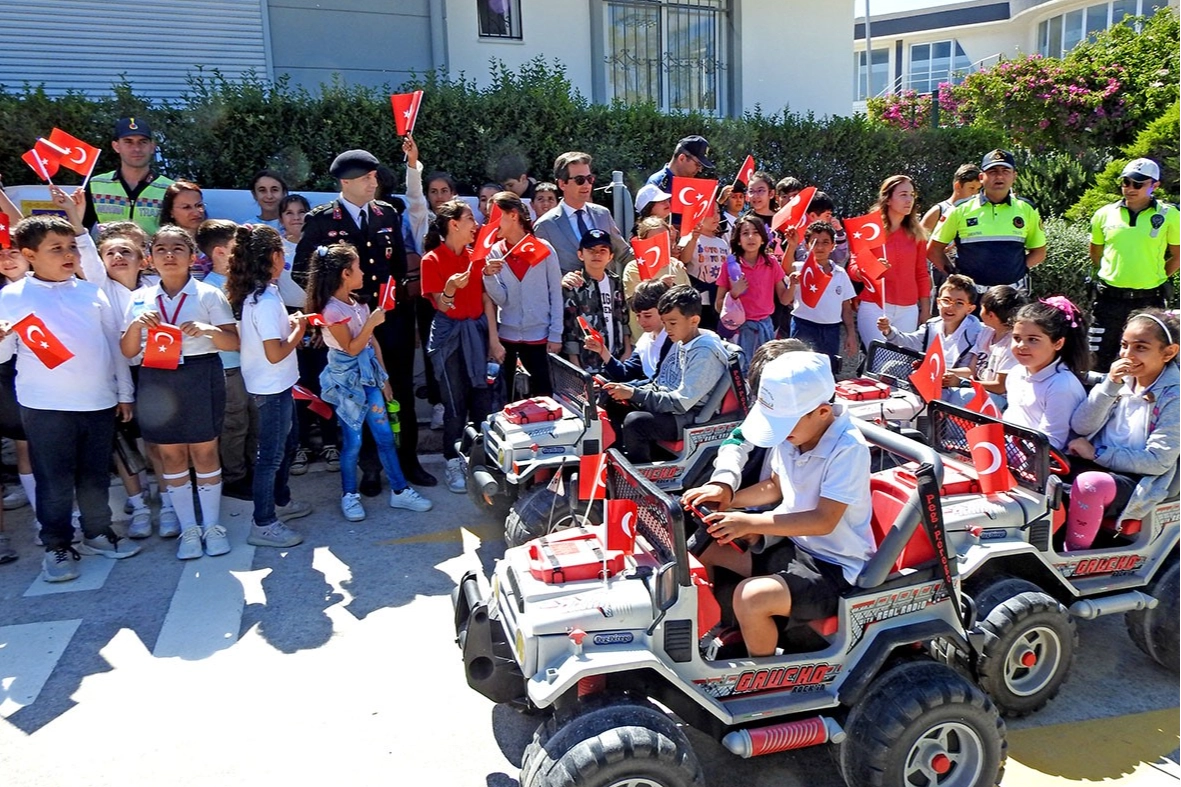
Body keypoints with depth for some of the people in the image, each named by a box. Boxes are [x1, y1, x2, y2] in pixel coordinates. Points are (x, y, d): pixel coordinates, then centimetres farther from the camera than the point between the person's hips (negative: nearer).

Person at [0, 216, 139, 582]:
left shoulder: (92, 292, 7)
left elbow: (114, 343, 11)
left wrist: (124, 392, 11)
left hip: (99, 401, 3)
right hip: (45, 406, -3)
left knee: (95, 476, 13)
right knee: (55, 481, 4)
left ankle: (98, 534, 29)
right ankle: (57, 546, 18)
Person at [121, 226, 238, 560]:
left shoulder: (209, 294, -1)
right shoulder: (141, 298, 7)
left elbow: (233, 343, -3)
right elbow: (128, 351, 8)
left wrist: (209, 330, -22)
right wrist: (137, 324, -10)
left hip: (200, 377, -3)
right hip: (157, 380, 3)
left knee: (204, 451, 3)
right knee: (172, 454, 8)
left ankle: (212, 525, 17)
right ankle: (188, 528, 19)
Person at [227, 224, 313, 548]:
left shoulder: (253, 295, 6)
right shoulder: (267, 300, -24)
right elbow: (275, 353, -26)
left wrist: (289, 323, 3)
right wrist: (299, 330, -12)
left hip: (276, 385, 10)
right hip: (272, 387, -10)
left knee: (288, 442, 24)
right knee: (271, 454, 1)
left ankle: (281, 501, 41)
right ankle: (262, 524, 12)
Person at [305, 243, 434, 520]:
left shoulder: (358, 304, 8)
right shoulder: (331, 309, -14)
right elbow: (352, 349, -16)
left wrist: (384, 378, 12)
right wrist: (372, 322, -23)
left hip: (368, 375, 7)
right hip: (346, 379, -7)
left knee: (384, 434, 8)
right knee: (353, 440, 2)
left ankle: (399, 491, 16)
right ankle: (349, 495, 19)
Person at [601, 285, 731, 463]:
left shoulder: (705, 352, -21)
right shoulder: (680, 342, 7)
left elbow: (681, 402, -24)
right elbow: (659, 383, 14)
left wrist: (634, 393, -23)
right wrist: (628, 390, -4)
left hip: (691, 416, -9)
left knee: (635, 421, -29)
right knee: (612, 402, 4)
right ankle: (624, 458, 12)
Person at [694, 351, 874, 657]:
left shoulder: (848, 449, -24)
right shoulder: (794, 432, -4)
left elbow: (823, 521, -28)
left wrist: (751, 522, -28)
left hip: (833, 567, -8)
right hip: (791, 543, 8)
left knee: (751, 597, -30)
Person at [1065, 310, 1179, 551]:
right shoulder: (1121, 380, 7)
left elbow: (1158, 461, -14)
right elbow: (1080, 427, -4)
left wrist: (1097, 453, -16)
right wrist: (1109, 386, -14)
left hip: (1138, 481, -5)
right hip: (1097, 465, 5)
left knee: (1089, 484, -36)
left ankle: (1075, 556, -16)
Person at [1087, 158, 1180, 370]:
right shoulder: (1105, 214, 3)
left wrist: (1154, 278, 3)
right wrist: (1112, 276, 11)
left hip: (1149, 300, -1)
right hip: (1109, 299, 1)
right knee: (1100, 361, 5)